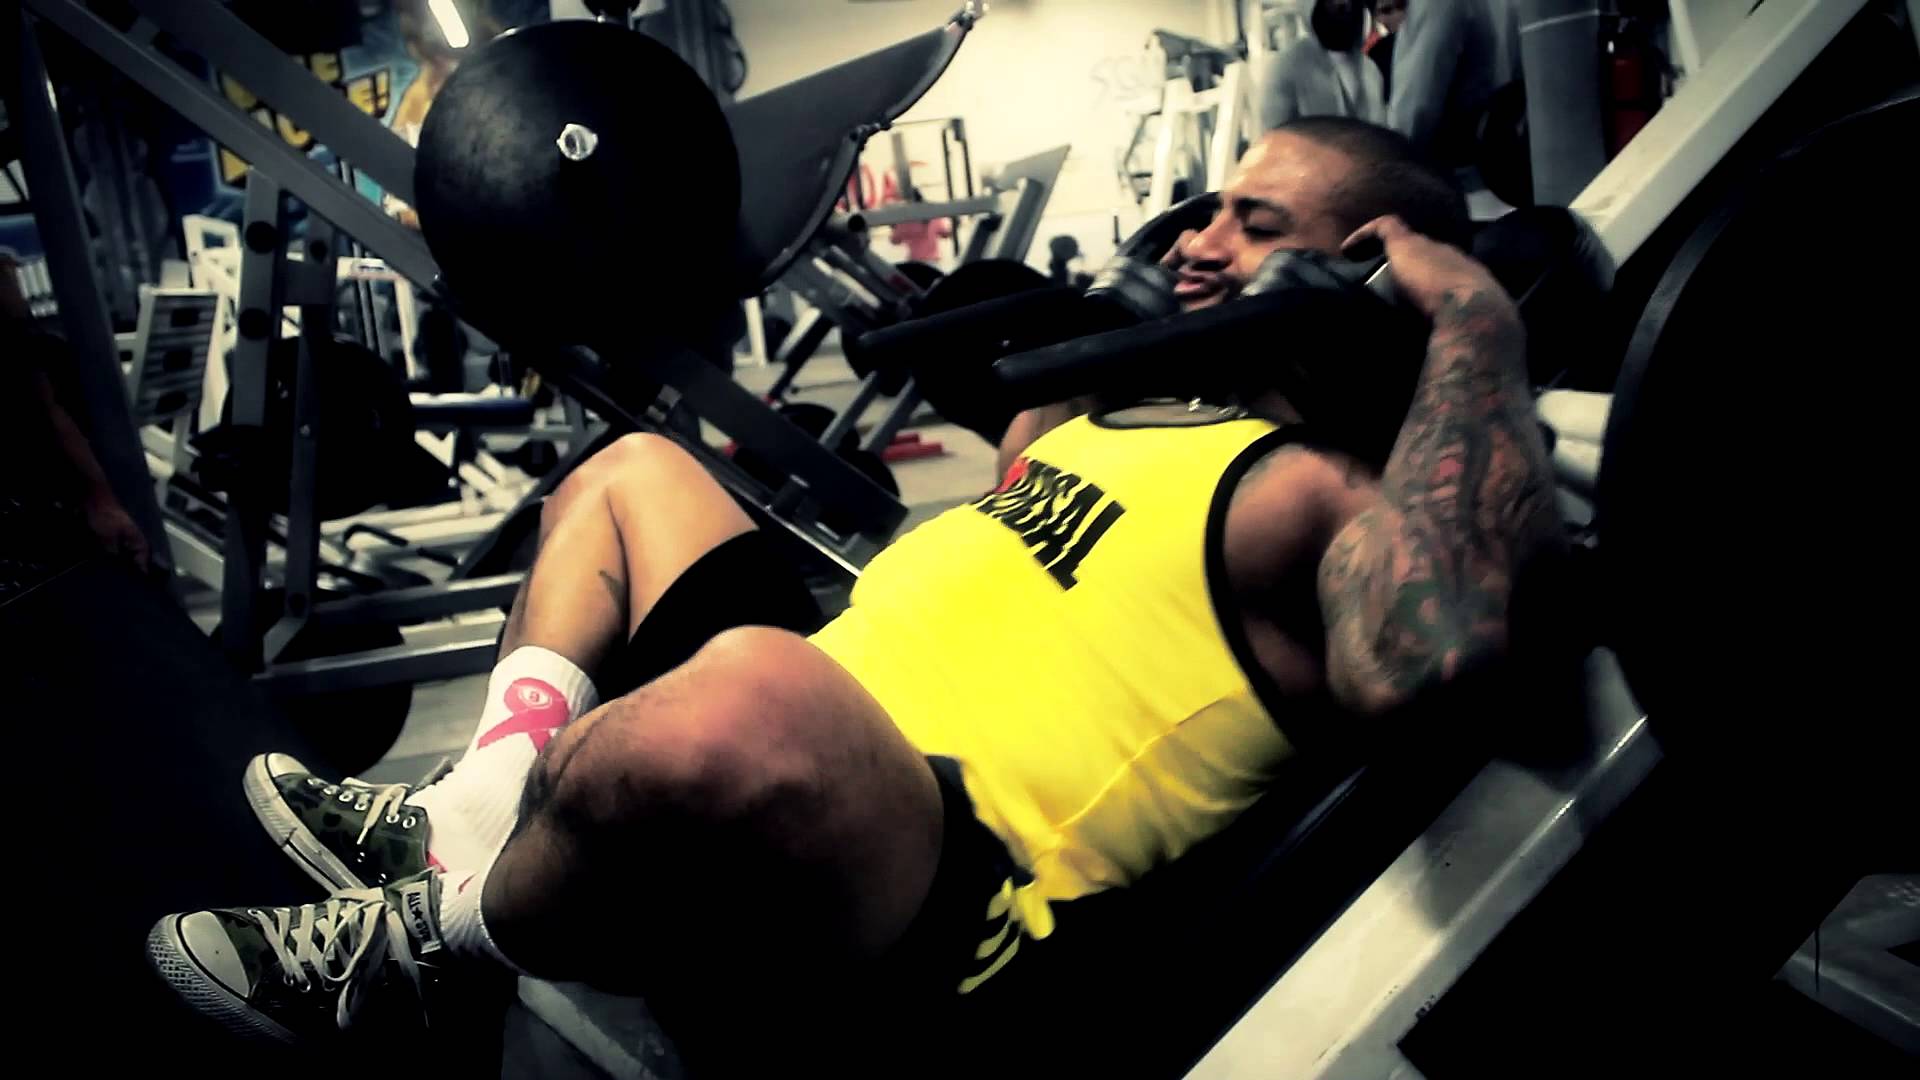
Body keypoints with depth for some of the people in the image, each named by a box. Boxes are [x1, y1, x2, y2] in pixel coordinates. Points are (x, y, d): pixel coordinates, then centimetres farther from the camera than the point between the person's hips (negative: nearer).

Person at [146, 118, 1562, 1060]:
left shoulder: (1324, 495, -10)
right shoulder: (1155, 406, 17)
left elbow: (1420, 654, -34)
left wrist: (1478, 327, -25)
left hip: (924, 891, -10)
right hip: (819, 734, 10)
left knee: (738, 696, -44)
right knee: (630, 469, 27)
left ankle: (440, 934, -10)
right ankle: (471, 824, 7)